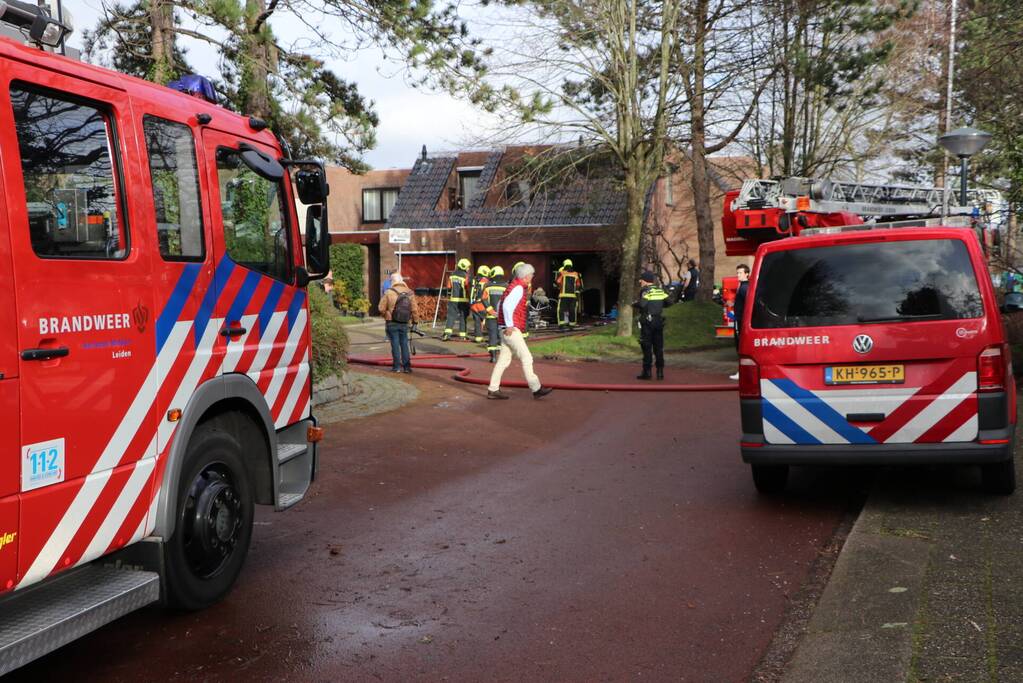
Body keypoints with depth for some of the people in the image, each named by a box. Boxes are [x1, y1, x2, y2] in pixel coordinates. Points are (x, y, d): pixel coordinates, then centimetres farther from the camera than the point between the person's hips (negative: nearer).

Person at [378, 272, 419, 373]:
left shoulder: (388, 292, -10)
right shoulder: (409, 293, 0)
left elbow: (381, 308, -9)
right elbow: (414, 309, -1)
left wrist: (386, 315, 11)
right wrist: (415, 321, 10)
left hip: (392, 323, -3)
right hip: (404, 324, 3)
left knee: (395, 344, 3)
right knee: (404, 344, 10)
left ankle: (397, 366, 5)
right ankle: (407, 366, 9)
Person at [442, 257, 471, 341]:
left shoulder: (452, 275, 5)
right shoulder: (465, 276, -11)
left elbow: (449, 288, 10)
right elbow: (468, 289, -8)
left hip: (453, 300, 3)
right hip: (463, 300, -3)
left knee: (451, 316, 2)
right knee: (463, 317, 7)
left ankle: (447, 333, -13)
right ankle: (462, 335, 9)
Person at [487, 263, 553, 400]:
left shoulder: (513, 286, 18)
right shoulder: (518, 288, -13)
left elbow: (501, 306, 25)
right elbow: (507, 305, -28)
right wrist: (509, 325, -24)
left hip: (508, 329, 10)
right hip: (511, 330, -10)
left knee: (504, 360, 10)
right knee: (526, 358, -5)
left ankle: (493, 390, 10)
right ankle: (536, 389, -2)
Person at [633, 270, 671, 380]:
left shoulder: (645, 291, -9)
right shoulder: (660, 291, 10)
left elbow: (642, 304, -24)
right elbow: (669, 302, 7)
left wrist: (635, 305, -5)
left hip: (647, 322, -5)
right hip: (659, 321, 6)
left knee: (647, 348, -1)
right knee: (659, 348, 9)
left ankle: (647, 372, -1)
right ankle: (660, 372, 8)